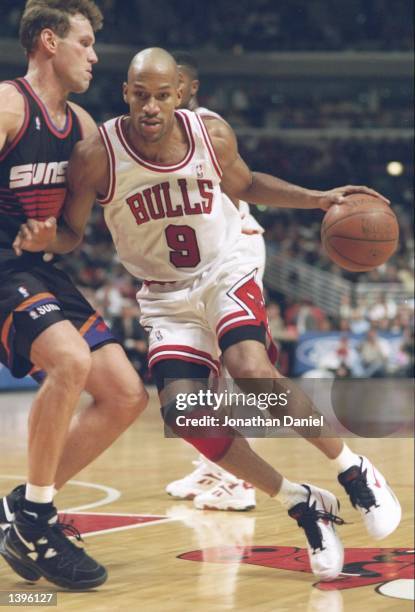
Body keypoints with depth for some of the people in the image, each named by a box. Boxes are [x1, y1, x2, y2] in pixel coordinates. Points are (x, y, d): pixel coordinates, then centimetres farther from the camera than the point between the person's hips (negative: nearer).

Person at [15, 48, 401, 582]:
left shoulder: (212, 135, -11)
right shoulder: (96, 156, -17)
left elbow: (245, 185, 11)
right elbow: (70, 233, -4)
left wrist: (317, 199, 1)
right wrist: (41, 239, -28)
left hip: (226, 276, -1)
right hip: (166, 297, 1)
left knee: (252, 371, -28)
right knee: (182, 413, -17)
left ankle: (353, 471, -9)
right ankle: (302, 505, -1)